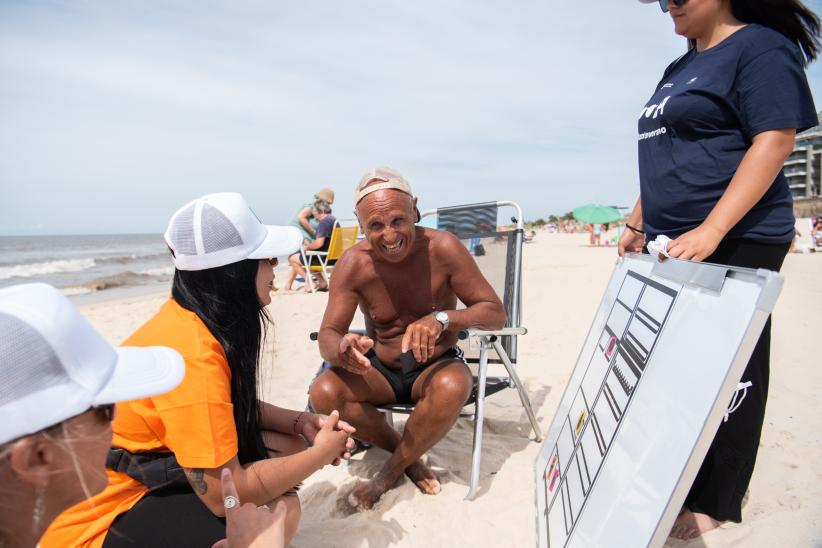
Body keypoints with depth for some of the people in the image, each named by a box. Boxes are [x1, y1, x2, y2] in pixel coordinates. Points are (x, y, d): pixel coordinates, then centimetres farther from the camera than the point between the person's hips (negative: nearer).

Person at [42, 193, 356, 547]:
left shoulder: (192, 321, -4)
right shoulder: (190, 353, -31)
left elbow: (236, 406, 9)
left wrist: (301, 423, -5)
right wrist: (320, 455, -15)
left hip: (150, 469, 9)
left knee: (287, 446, 0)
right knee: (279, 510, -22)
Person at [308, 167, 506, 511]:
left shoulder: (442, 248, -20)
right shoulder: (353, 265, -15)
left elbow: (495, 313, -16)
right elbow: (327, 335, -16)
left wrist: (442, 319, -36)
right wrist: (342, 349, -42)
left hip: (435, 366, -1)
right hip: (379, 369, 2)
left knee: (452, 388, -35)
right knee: (323, 392, -24)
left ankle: (391, 472, -7)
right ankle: (410, 456, -2)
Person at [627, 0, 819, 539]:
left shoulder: (761, 47, -4)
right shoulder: (680, 68, 21)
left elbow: (774, 142, -15)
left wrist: (711, 230, -25)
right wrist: (638, 223, 18)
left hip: (734, 243, -8)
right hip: (676, 245, 8)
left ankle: (714, 503, 14)